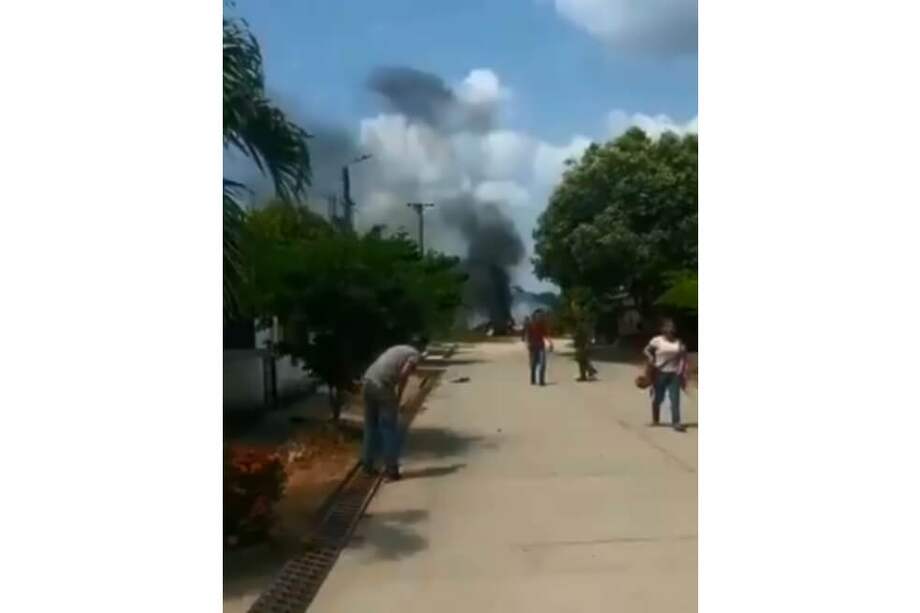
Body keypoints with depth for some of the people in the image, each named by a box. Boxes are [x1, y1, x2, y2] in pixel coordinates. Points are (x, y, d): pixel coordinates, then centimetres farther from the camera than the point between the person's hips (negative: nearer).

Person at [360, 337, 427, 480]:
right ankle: (391, 470, 8)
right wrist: (399, 396, -3)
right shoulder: (415, 355, 5)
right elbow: (404, 373, -14)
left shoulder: (398, 348, 27)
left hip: (368, 381, 7)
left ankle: (367, 465, 26)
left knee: (371, 426, 19)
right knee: (390, 430, 4)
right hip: (383, 386, -7)